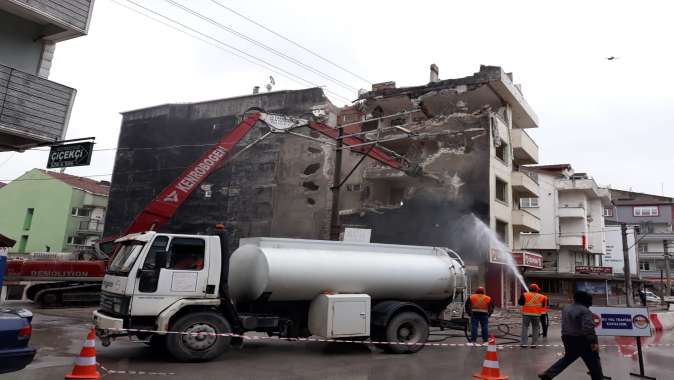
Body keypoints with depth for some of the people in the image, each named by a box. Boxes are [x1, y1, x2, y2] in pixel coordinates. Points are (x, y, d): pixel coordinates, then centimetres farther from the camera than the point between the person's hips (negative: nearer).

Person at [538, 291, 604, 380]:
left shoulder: (566, 309, 11)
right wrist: (593, 342, -23)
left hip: (567, 338, 8)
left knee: (568, 358, 19)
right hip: (581, 340, -8)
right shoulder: (585, 311, -16)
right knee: (593, 361, 10)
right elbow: (588, 328, -25)